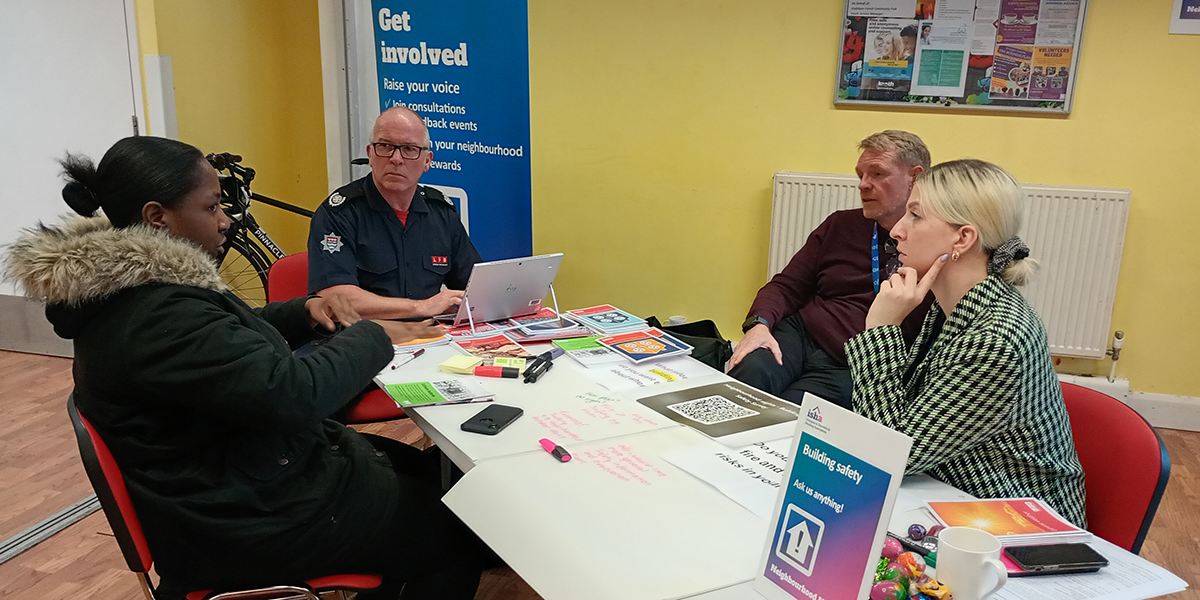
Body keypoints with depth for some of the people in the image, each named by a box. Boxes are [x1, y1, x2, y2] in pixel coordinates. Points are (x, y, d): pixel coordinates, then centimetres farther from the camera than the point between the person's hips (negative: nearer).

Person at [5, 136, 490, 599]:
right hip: (253, 519, -10)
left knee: (425, 470, 18)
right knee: (457, 526, 0)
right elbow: (293, 394, -34)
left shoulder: (131, 282, 4)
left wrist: (304, 313, -1)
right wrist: (372, 336, -19)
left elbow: (238, 339, 18)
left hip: (229, 477, 11)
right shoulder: (156, 316, -29)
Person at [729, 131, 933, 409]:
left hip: (846, 368, -3)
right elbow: (787, 286, 12)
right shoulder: (840, 225, 15)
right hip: (799, 334, 3)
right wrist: (759, 324, -6)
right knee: (750, 371, -31)